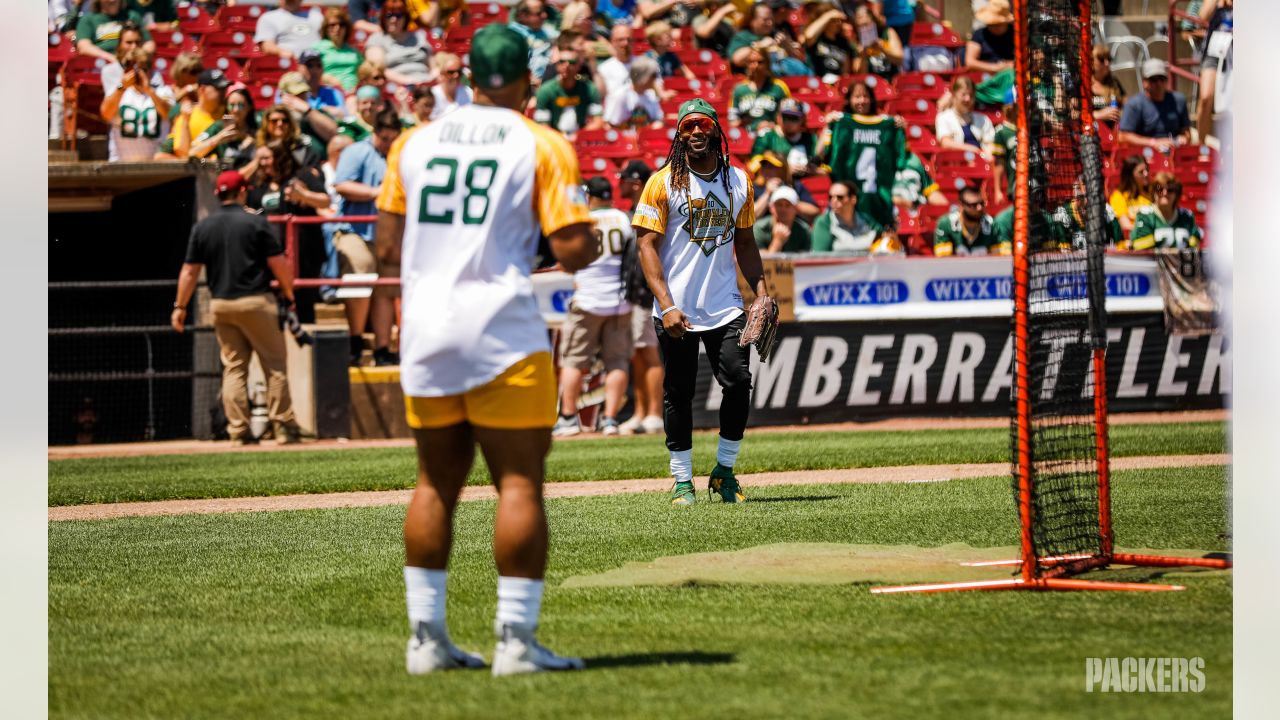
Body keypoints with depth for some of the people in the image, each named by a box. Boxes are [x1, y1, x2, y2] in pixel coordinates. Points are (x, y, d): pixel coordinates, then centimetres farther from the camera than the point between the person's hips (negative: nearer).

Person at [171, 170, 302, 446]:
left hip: (220, 305, 4)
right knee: (274, 365, 3)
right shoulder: (256, 222, -7)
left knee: (233, 368, 8)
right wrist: (288, 294, 4)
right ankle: (284, 428, 0)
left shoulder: (202, 227, 4)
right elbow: (278, 263, -9)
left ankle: (239, 431, 3)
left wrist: (180, 307, 12)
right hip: (256, 302, -4)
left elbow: (189, 271, 5)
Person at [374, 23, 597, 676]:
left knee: (437, 483, 12)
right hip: (501, 327, -5)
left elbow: (388, 247, 9)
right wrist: (587, 236, 14)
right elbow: (574, 252, -8)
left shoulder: (412, 143, 9)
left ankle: (426, 636, 11)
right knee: (519, 483, -2)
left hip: (424, 329, 5)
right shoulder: (542, 146, -2)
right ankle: (516, 640, -6)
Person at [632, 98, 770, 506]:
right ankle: (682, 480, 12)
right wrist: (666, 305, -16)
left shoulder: (738, 181, 10)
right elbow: (646, 245, -7)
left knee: (738, 382, -8)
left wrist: (762, 293, 5)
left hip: (725, 307, 3)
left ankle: (724, 471, 7)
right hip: (676, 311, -3)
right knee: (678, 395, 2)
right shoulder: (663, 182, -3)